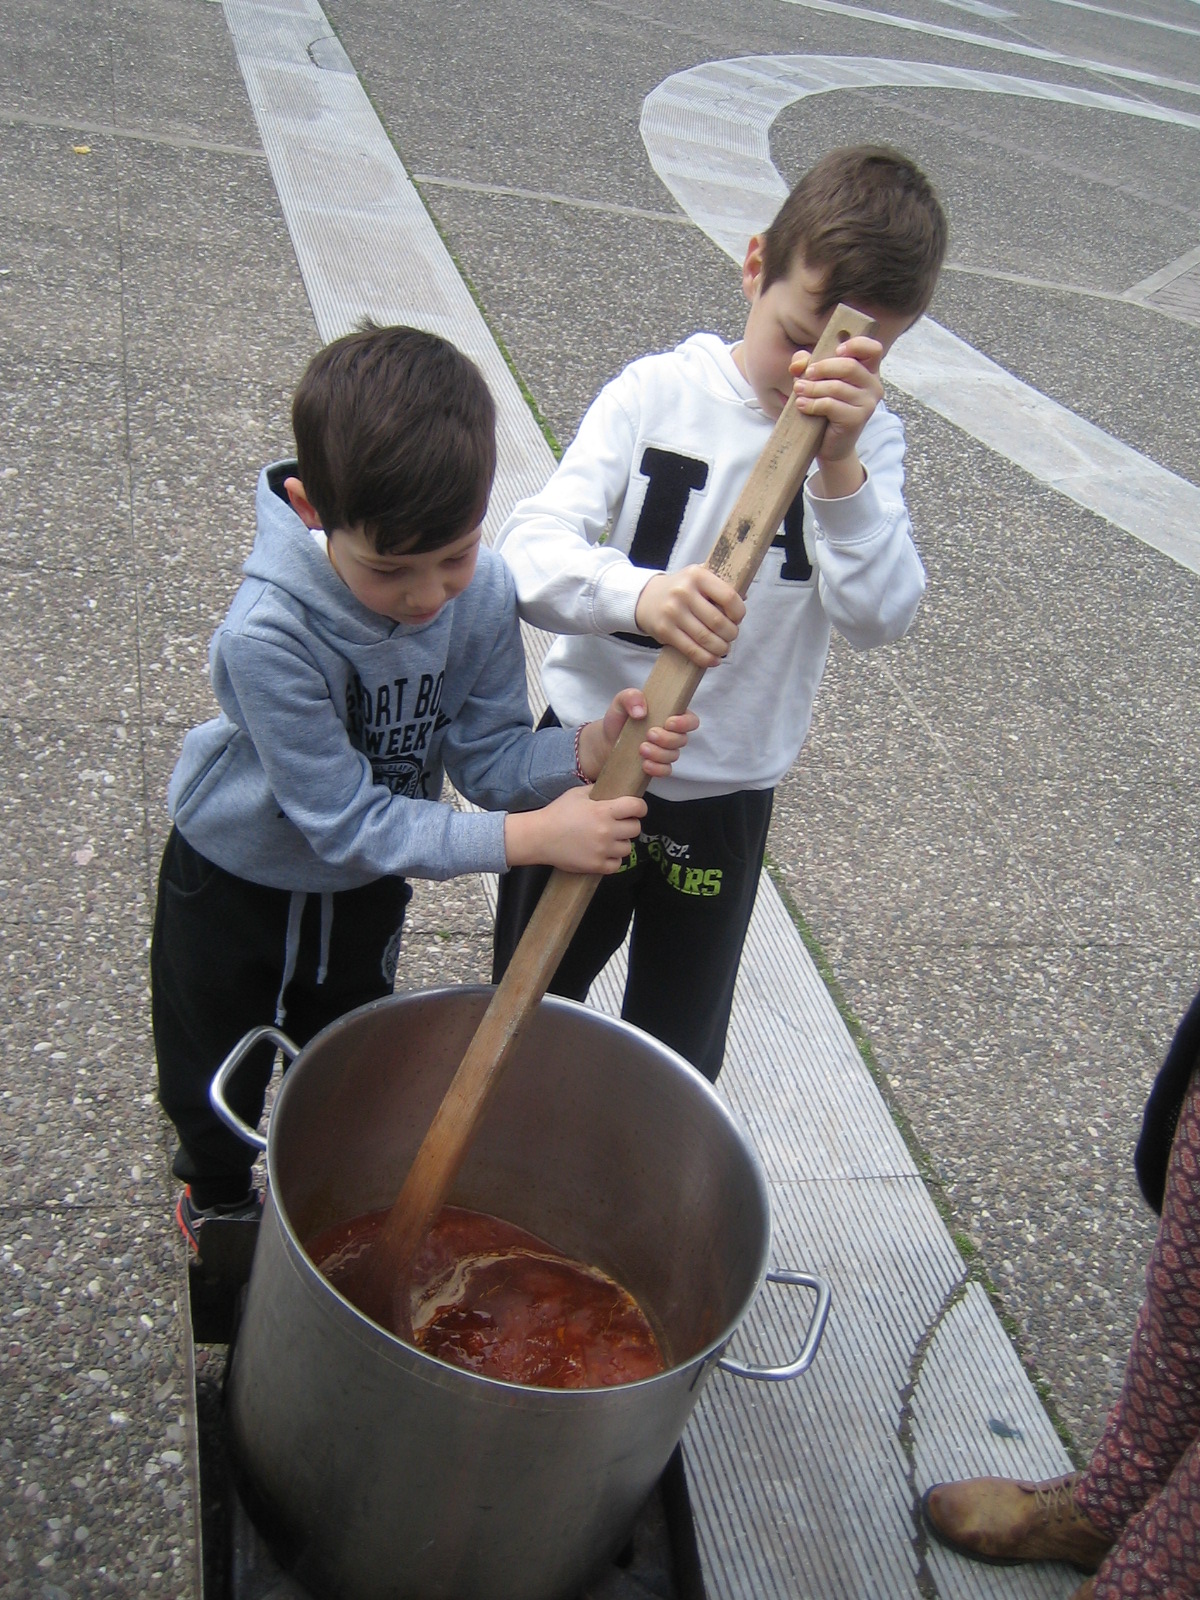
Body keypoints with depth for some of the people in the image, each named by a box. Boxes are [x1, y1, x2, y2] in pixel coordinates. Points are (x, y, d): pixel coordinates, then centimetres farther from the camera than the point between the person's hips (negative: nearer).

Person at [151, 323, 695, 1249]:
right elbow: (343, 818, -35)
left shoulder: (483, 593, -26)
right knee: (215, 1090, 20)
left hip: (365, 886, 3)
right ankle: (219, 1201, 54)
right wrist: (526, 838, -40)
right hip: (236, 883, -3)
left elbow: (488, 758, -17)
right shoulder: (269, 634, -40)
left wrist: (585, 752, -39)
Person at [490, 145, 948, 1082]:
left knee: (676, 1063, 15)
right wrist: (637, 592, -42)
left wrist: (839, 464, -34)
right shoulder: (658, 390, -11)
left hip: (726, 794, 1)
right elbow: (531, 553, -21)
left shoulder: (869, 442, -6)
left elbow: (880, 616, -20)